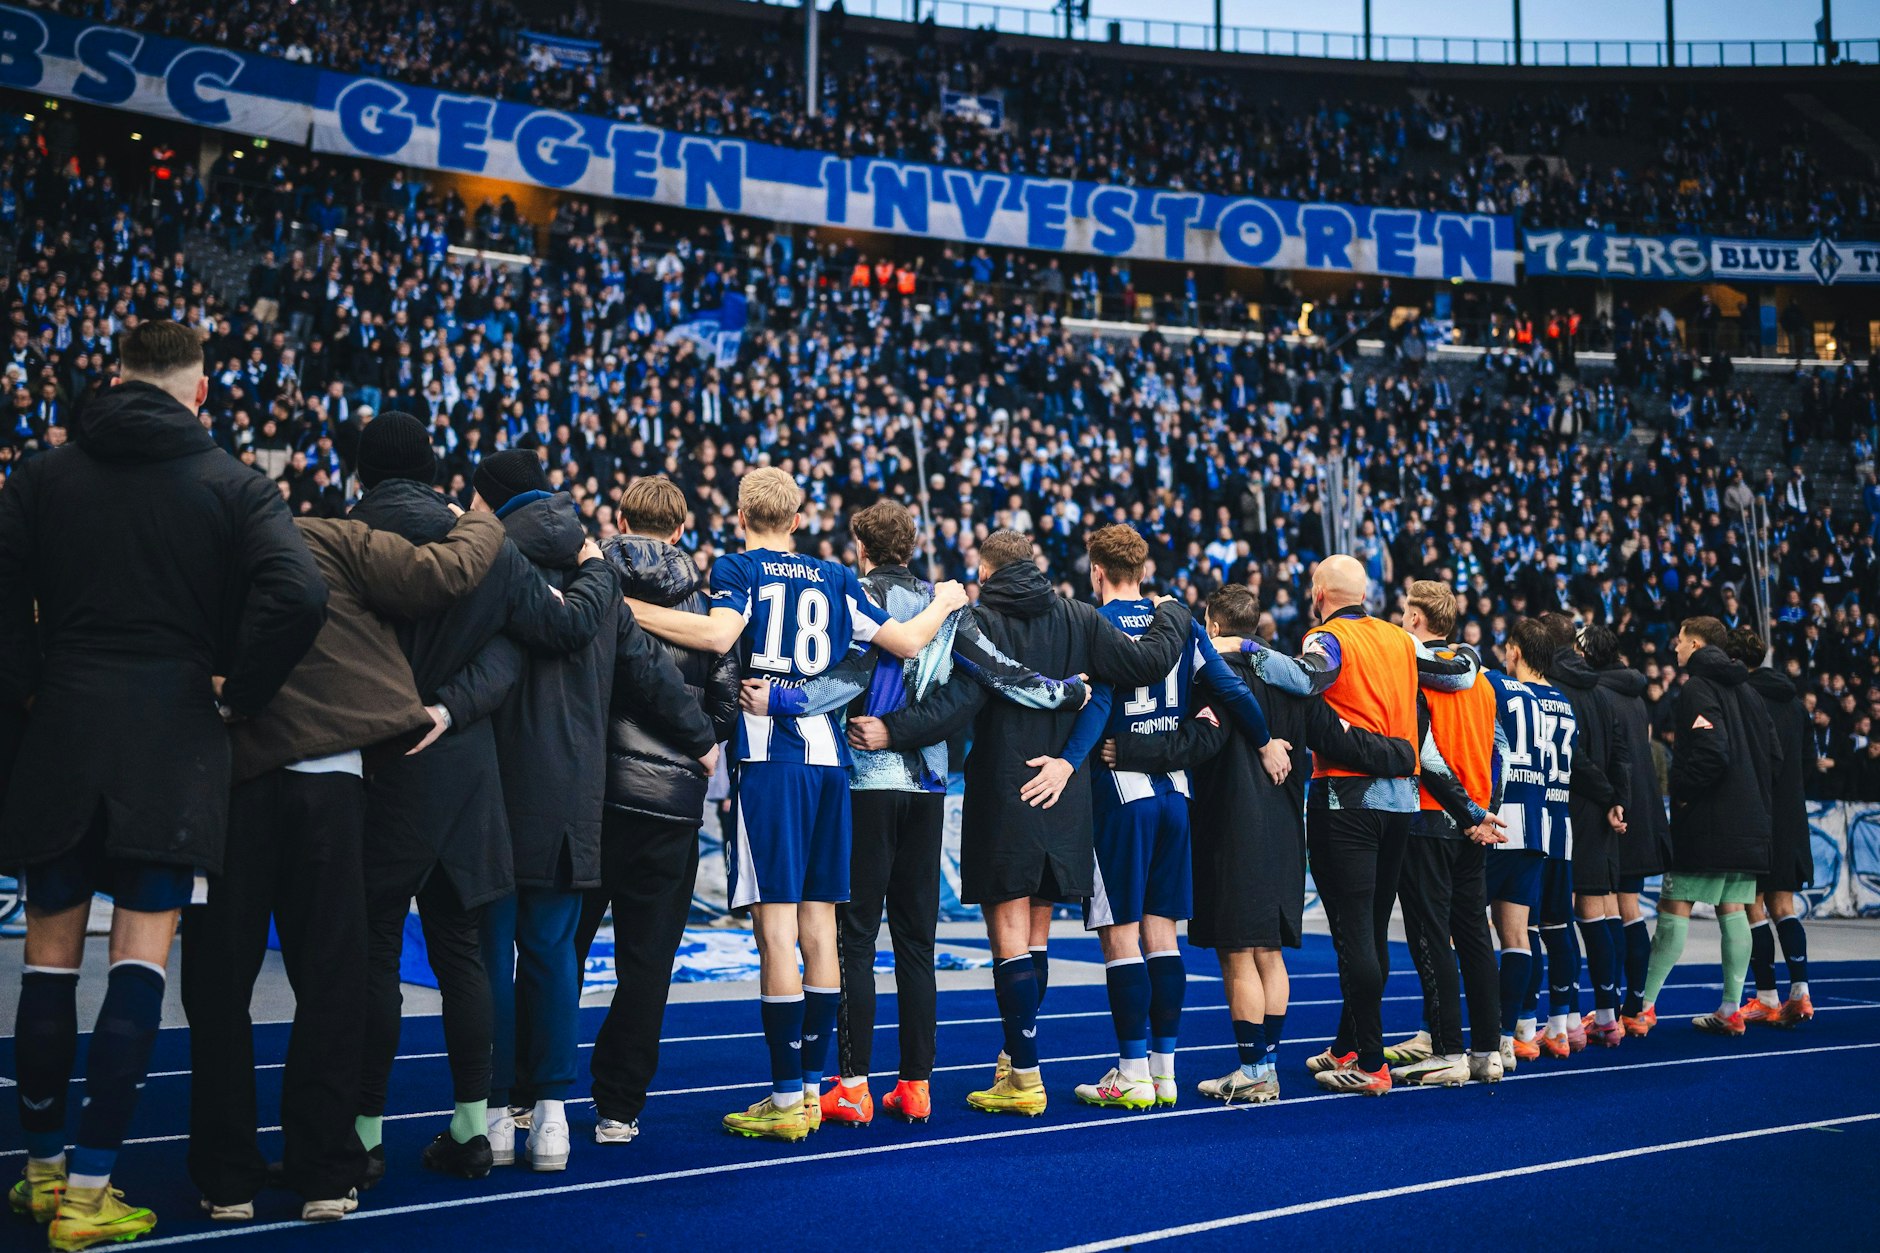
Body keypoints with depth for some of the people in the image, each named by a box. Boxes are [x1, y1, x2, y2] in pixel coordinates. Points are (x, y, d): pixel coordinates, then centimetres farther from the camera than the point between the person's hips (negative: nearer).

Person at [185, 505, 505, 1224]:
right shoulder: (329, 543, 4)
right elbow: (441, 575, 0)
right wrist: (481, 529, 17)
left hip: (220, 784, 1)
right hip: (326, 780, -1)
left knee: (218, 987, 11)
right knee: (328, 982, 8)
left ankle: (227, 1181, 14)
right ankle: (323, 1177, 12)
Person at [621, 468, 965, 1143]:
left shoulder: (738, 567, 3)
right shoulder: (835, 578, 15)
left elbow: (719, 633, -17)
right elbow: (905, 641, 18)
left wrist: (625, 607, -13)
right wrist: (945, 603, 37)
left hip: (770, 756, -5)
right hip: (828, 753, 5)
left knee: (776, 925, -5)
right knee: (818, 922, 10)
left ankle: (786, 1097, -3)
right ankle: (813, 1083, 17)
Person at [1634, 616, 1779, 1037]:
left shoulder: (1696, 689, -10)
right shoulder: (1744, 690, 15)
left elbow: (1711, 753, -22)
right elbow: (1774, 753, 15)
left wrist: (1680, 792, -11)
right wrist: (1754, 795, 18)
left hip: (1706, 821, -8)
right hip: (1747, 821, 8)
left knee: (1674, 908, -6)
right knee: (1733, 911, 9)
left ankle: (1644, 1006, -6)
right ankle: (1731, 1010, 10)